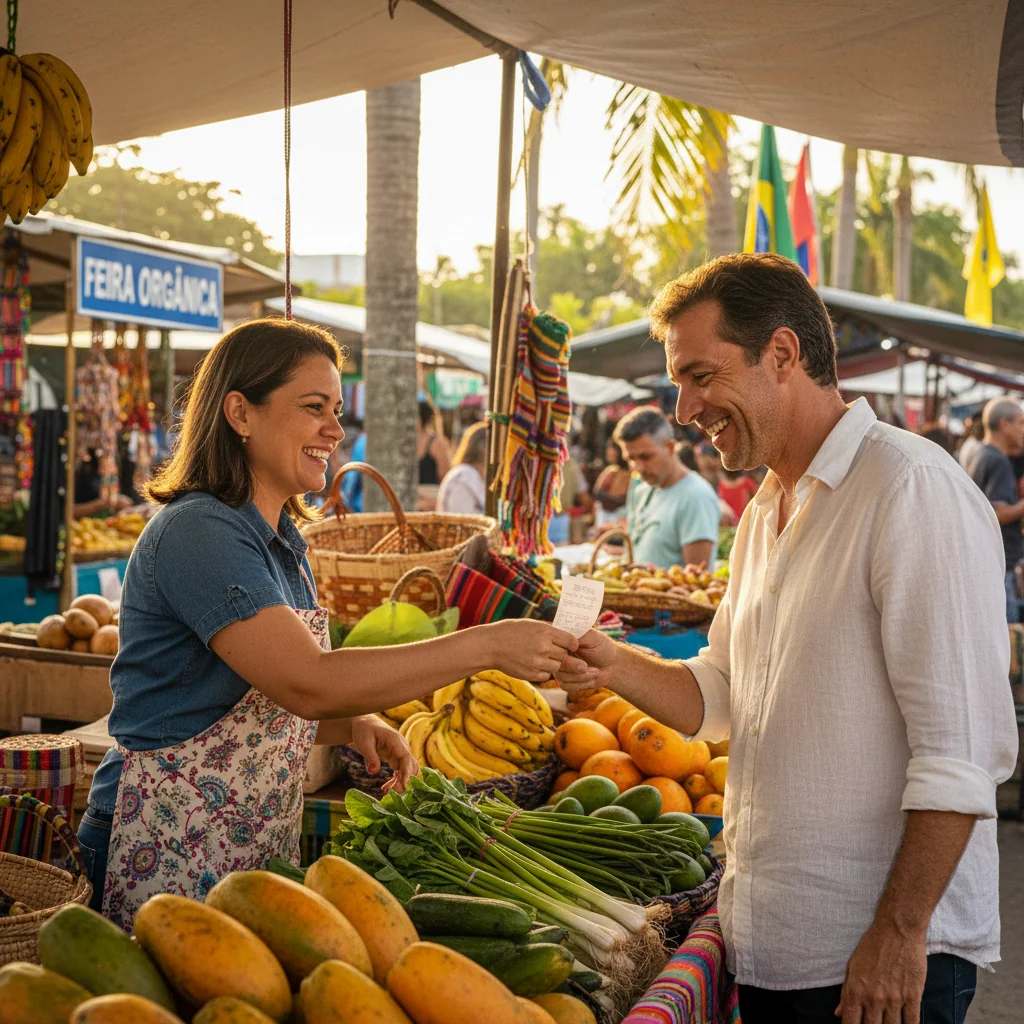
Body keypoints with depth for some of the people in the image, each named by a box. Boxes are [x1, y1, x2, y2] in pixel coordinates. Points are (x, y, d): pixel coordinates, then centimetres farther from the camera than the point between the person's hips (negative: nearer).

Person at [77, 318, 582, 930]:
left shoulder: (283, 543, 11)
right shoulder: (198, 533, -19)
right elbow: (308, 683, -30)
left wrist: (353, 727, -3)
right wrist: (488, 645, -29)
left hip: (260, 856, 8)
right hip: (166, 865, -8)